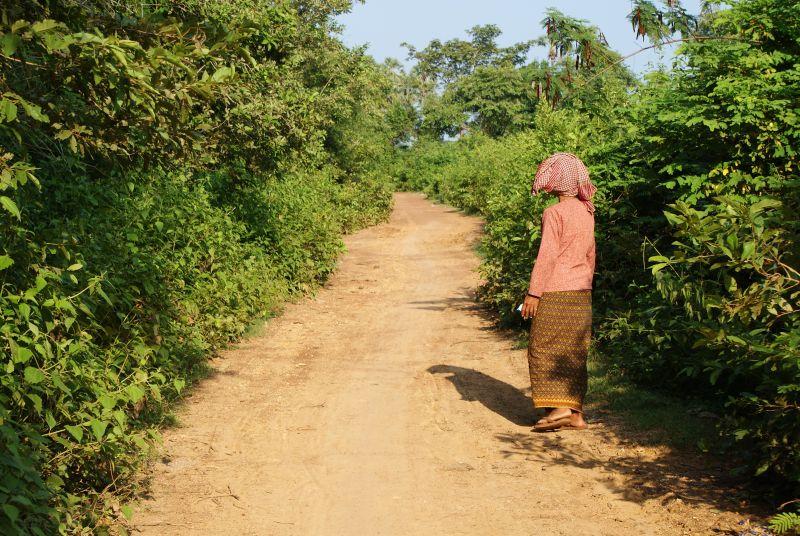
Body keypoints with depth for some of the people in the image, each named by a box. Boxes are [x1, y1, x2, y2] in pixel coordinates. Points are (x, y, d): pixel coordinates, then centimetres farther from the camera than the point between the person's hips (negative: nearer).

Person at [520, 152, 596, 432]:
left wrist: (533, 293, -11)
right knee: (574, 352, 10)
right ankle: (576, 412, 10)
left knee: (545, 349, 0)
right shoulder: (586, 212, 10)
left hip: (556, 292, -7)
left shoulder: (554, 213, -12)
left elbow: (547, 255, -15)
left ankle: (559, 407, -10)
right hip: (581, 293, 7)